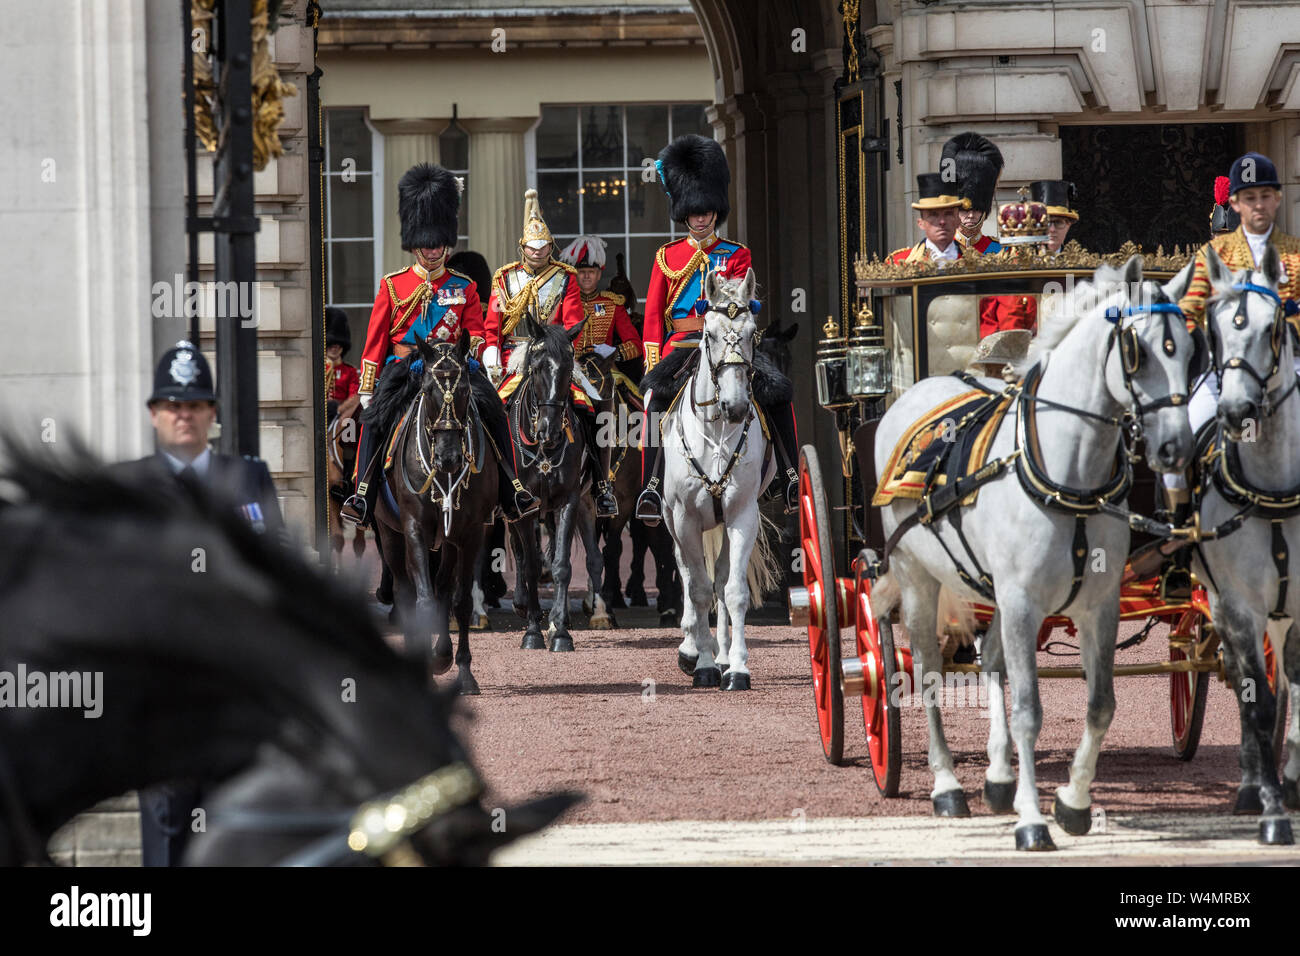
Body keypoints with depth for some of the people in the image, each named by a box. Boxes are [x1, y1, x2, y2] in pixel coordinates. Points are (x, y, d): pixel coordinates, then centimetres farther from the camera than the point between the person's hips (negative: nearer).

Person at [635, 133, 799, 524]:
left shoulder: (736, 255, 11)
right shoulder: (667, 256, 12)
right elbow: (653, 315, 9)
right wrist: (653, 364, -2)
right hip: (681, 343, -1)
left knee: (777, 391, -21)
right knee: (656, 393, -31)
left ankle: (791, 476, -8)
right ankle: (651, 485, -33)